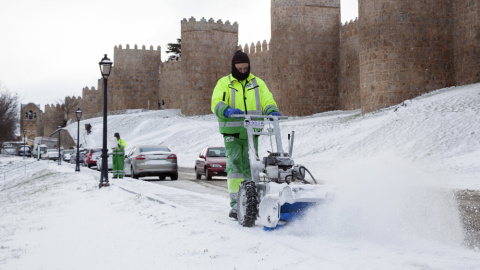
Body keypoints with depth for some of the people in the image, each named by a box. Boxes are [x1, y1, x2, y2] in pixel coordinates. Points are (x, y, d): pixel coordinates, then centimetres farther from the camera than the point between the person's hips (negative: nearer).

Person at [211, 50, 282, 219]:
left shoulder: (258, 83, 15)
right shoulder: (224, 83, 6)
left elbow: (267, 101, 9)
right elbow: (216, 103, -6)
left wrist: (272, 110, -15)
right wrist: (227, 110, -28)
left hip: (251, 133, 3)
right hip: (232, 133, -3)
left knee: (250, 167, 4)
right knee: (234, 166, -12)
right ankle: (236, 204, -13)